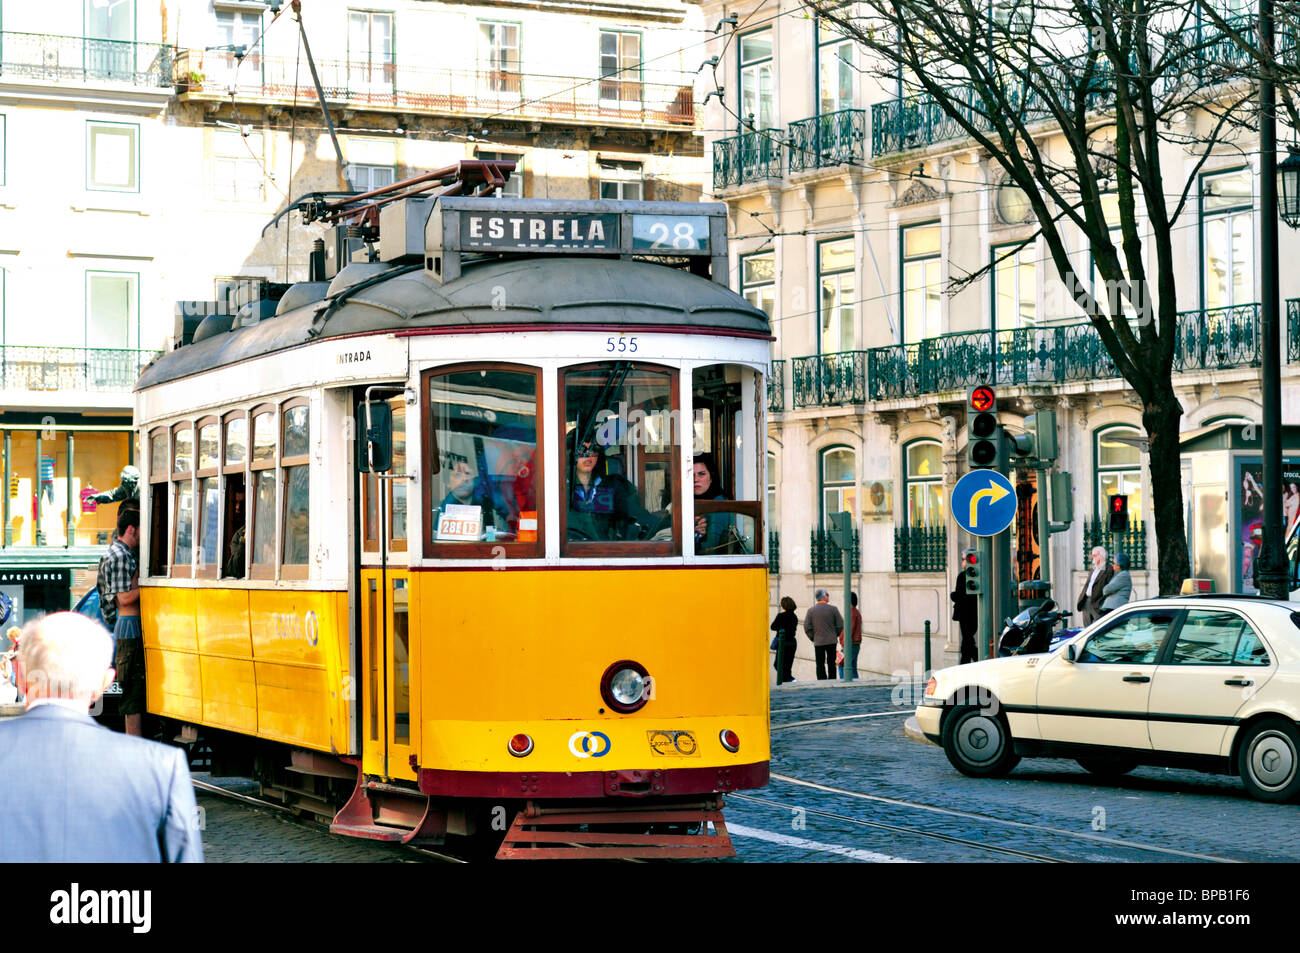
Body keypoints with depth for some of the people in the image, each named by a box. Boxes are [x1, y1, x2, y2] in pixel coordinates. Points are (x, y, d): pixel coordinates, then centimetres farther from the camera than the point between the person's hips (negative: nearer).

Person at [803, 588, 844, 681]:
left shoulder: (811, 611, -2)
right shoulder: (833, 609, -4)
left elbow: (807, 628, -4)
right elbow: (840, 625, -2)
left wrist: (813, 638, 9)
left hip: (818, 642, 0)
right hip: (832, 641, 0)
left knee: (820, 665, 2)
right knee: (831, 664, 9)